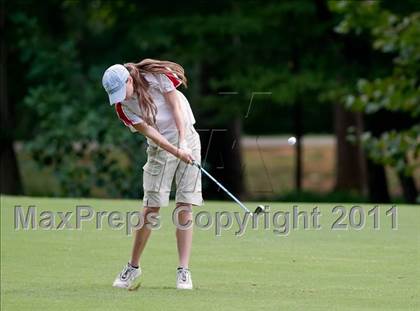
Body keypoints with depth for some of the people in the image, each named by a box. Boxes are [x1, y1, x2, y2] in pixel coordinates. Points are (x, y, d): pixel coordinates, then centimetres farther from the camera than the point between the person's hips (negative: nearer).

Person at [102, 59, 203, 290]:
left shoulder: (157, 77, -15)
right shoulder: (122, 106, -11)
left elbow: (176, 108, -13)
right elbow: (148, 131, -16)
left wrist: (183, 143, -22)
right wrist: (175, 151, -26)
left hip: (187, 139, -1)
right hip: (160, 148, 1)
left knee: (185, 209, -6)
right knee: (150, 209, -4)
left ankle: (183, 271, -6)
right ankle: (133, 267, 9)